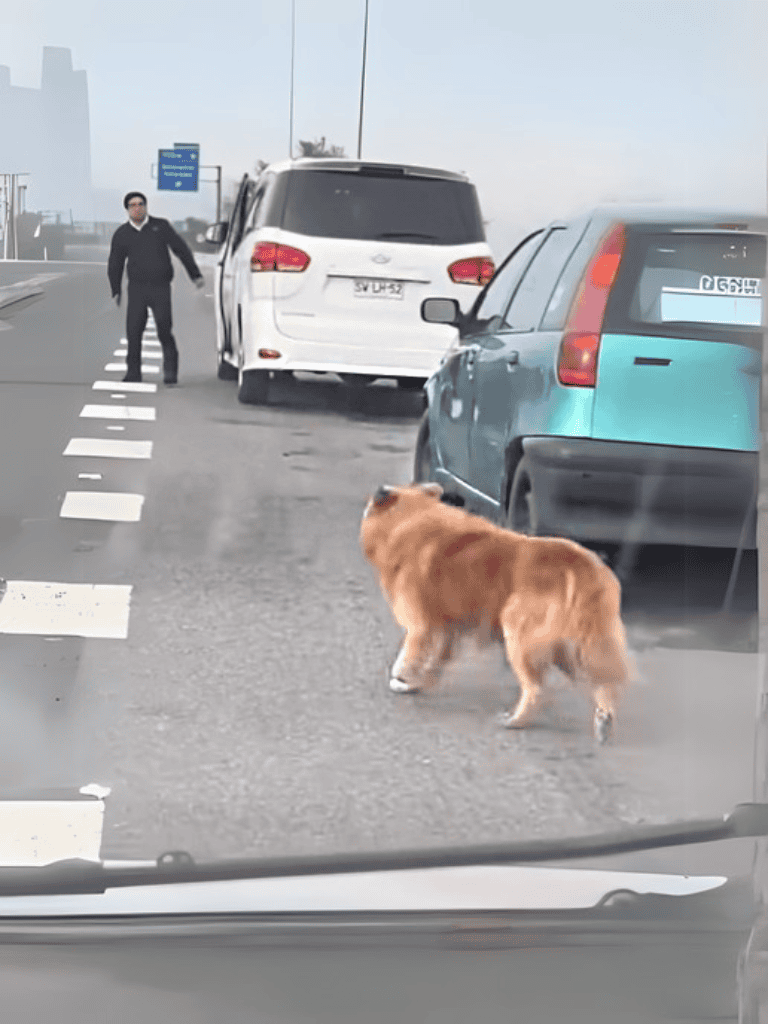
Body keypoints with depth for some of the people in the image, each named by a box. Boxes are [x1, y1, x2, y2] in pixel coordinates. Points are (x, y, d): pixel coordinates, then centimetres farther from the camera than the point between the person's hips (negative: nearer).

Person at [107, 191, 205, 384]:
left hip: (161, 288, -1)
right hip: (137, 287, 1)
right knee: (133, 330, -7)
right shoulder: (121, 234, 6)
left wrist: (195, 274, 6)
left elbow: (182, 250, 7)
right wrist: (116, 291, 13)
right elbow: (115, 265, 16)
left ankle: (170, 370, 8)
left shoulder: (160, 226, 2)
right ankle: (133, 372, 2)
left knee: (164, 330, -9)